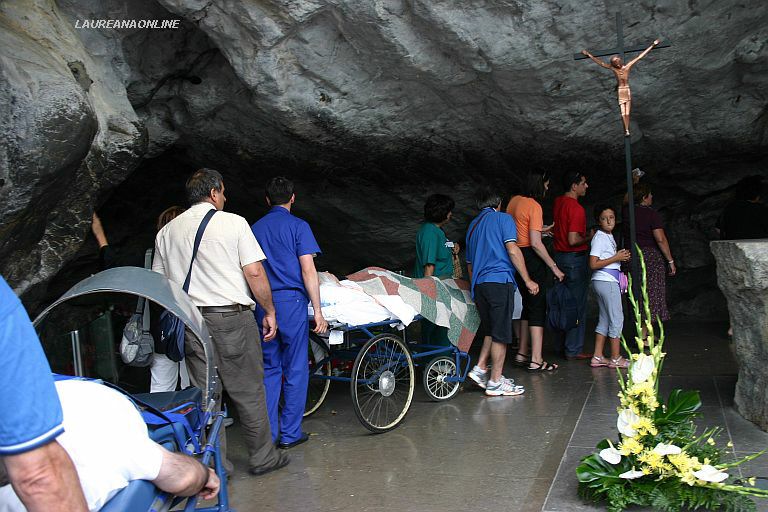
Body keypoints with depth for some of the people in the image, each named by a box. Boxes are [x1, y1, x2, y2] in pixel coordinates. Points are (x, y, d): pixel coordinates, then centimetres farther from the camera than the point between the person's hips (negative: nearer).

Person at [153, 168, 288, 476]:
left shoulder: (166, 232, 11)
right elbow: (254, 272, -8)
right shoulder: (233, 222, -3)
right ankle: (262, 457, 18)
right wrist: (269, 311, 1)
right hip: (232, 318, -4)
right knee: (248, 392, 7)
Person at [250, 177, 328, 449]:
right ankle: (290, 433, 12)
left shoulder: (255, 228, 12)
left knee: (270, 369, 12)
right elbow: (308, 270, -10)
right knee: (295, 370, 5)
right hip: (292, 302, -5)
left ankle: (267, 433, 16)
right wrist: (318, 311, -9)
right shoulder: (298, 226, -2)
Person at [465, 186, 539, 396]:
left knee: (491, 330, 18)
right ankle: (496, 382, 1)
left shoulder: (472, 225, 22)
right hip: (500, 280, -7)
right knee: (501, 333, -2)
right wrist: (527, 280, -8)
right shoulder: (503, 218, 3)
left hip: (478, 284, 7)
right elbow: (512, 250, -9)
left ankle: (480, 368, 10)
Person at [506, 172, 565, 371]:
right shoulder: (534, 206, -15)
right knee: (538, 307, -3)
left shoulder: (514, 200, 9)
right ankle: (536, 360, -2)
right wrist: (554, 267, -15)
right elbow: (535, 243, -20)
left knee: (528, 304, 18)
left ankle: (522, 354, 23)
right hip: (531, 257, -8)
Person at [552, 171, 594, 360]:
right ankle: (574, 350, 4)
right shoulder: (577, 209, -19)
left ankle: (563, 344, 24)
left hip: (559, 256, 9)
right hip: (575, 258, -9)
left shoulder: (558, 202, 6)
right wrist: (589, 238, -7)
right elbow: (573, 240, -24)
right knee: (577, 305, -1)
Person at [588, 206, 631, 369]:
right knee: (617, 318, -4)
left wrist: (621, 257, 7)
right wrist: (616, 258, -16)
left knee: (604, 319, 11)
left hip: (610, 280, 10)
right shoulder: (599, 237, -13)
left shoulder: (609, 236, 15)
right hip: (606, 281, -10)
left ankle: (597, 357, 14)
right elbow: (593, 264, -19)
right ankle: (615, 358, 3)